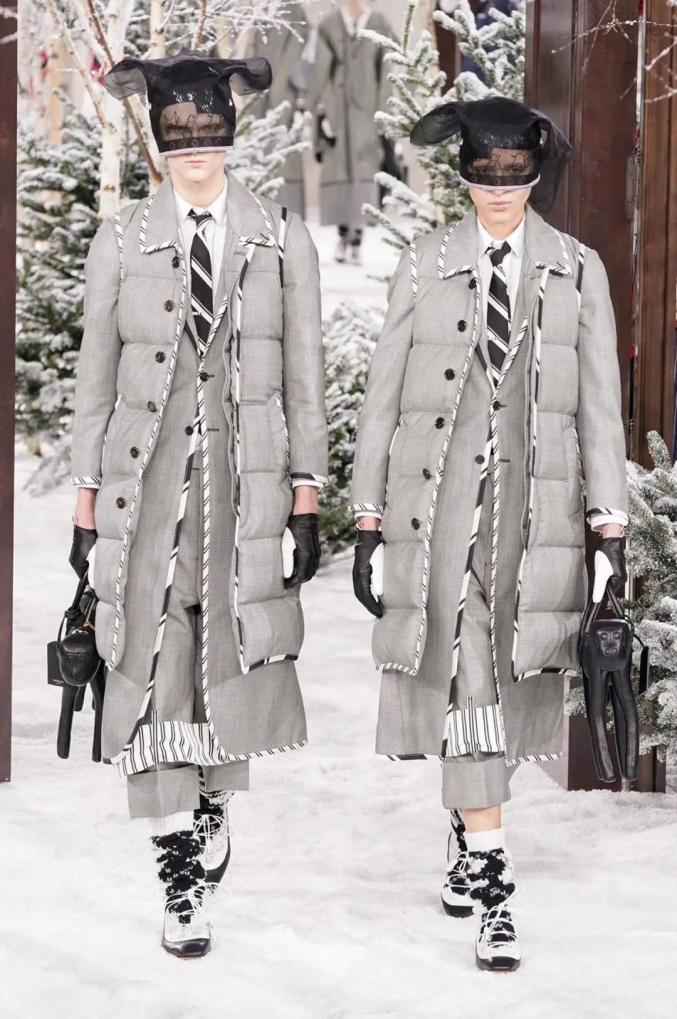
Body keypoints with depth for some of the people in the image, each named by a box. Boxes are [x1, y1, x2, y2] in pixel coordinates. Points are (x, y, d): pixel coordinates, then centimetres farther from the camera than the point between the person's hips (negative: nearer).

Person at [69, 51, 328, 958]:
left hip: (247, 482, 0)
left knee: (233, 669, 5)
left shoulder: (283, 243, 4)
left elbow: (304, 379, 5)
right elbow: (95, 380, 7)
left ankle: (211, 817, 28)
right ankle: (183, 879, 2)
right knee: (150, 678, -4)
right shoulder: (120, 243, 5)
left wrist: (306, 500, 1)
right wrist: (86, 504, 4)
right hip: (145, 481, 0)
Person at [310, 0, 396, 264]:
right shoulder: (329, 25, 3)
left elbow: (386, 73, 2)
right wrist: (321, 112, -5)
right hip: (337, 107, 1)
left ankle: (357, 236, -4)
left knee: (364, 170, -5)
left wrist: (383, 114, -4)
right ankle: (343, 233, 15)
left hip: (367, 108, 0)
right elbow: (320, 71, 1)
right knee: (338, 169, 2)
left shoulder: (380, 26, 2)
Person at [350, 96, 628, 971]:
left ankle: (463, 830, 32)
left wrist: (610, 529, 0)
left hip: (534, 501, 1)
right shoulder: (425, 268, 4)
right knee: (466, 679, -7)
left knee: (507, 680, 8)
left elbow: (600, 405, 5)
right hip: (438, 497, -1)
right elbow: (383, 398, 6)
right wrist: (368, 523, 3)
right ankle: (491, 882, -6)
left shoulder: (578, 272, 6)